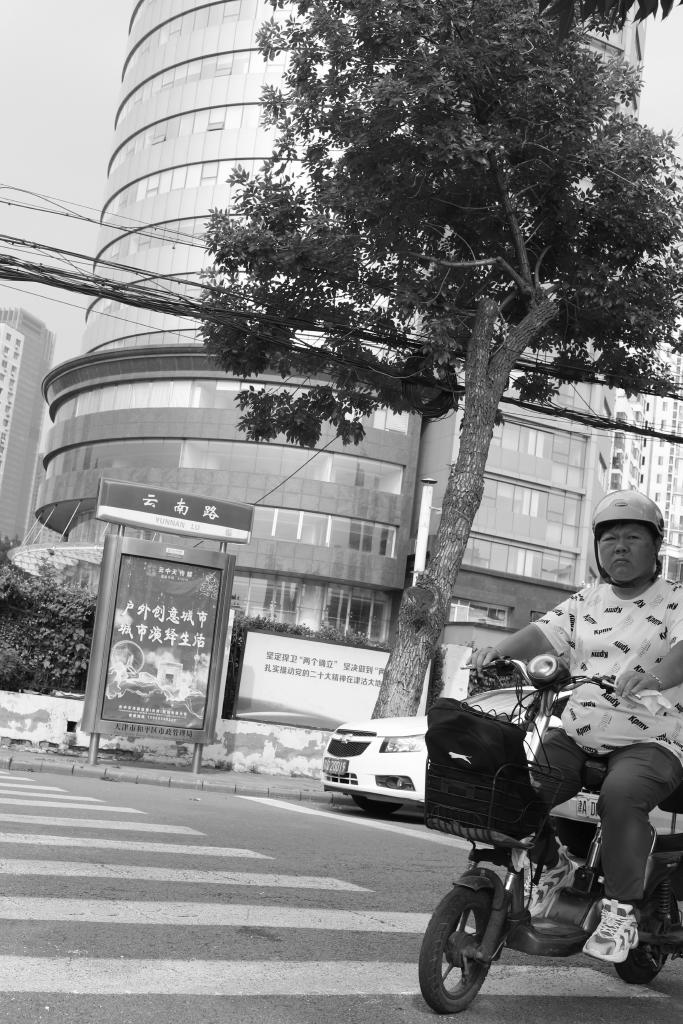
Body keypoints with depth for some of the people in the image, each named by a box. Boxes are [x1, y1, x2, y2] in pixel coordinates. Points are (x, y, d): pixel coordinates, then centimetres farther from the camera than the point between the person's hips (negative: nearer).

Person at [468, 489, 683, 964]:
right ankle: (552, 865, 13)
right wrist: (501, 649, -19)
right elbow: (545, 632, 1)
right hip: (578, 735, 5)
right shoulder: (587, 601, 16)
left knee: (623, 794, -35)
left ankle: (622, 910, -20)